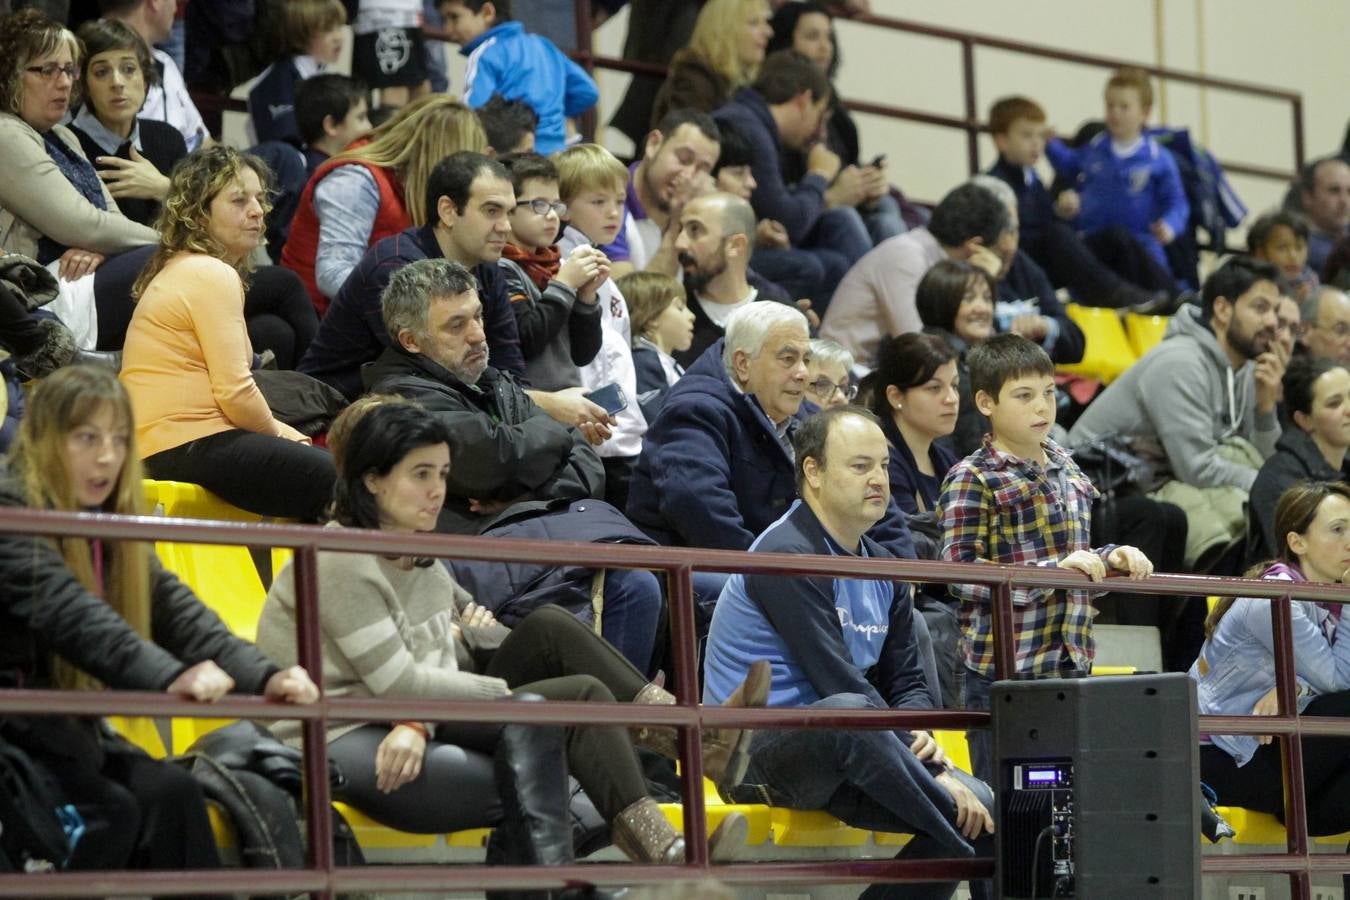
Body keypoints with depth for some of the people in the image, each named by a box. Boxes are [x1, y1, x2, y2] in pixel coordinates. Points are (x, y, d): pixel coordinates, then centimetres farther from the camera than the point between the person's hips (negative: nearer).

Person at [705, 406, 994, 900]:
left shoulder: (882, 571, 14)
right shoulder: (787, 555, -14)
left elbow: (907, 682, 13)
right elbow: (840, 683, -20)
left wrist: (917, 735, -12)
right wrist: (933, 773, -19)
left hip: (833, 767, 9)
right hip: (759, 755, -8)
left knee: (984, 801, -5)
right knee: (847, 712, -39)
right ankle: (975, 852, -30)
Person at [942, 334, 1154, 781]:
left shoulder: (1066, 470, 15)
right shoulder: (971, 480, -9)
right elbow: (960, 574, -17)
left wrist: (1111, 558, 5)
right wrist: (1053, 570, -22)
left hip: (1071, 661, 7)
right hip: (1005, 669, -7)